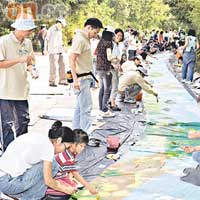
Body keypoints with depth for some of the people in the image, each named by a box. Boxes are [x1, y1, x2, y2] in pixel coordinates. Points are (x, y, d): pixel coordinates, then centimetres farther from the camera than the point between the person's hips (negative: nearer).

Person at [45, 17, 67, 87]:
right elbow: (47, 39, -8)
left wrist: (62, 47, 23)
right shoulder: (51, 29, -8)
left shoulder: (59, 30, 16)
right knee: (53, 66, -8)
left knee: (62, 65, 9)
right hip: (53, 51, -8)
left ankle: (62, 80, 17)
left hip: (60, 51, 8)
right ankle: (51, 82, -2)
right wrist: (46, 49, -13)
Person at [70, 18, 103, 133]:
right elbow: (72, 59, -22)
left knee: (80, 106, 14)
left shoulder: (86, 39, 15)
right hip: (82, 78, -10)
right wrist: (75, 79, -26)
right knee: (86, 107, -8)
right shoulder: (79, 39, -16)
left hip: (86, 77, 10)